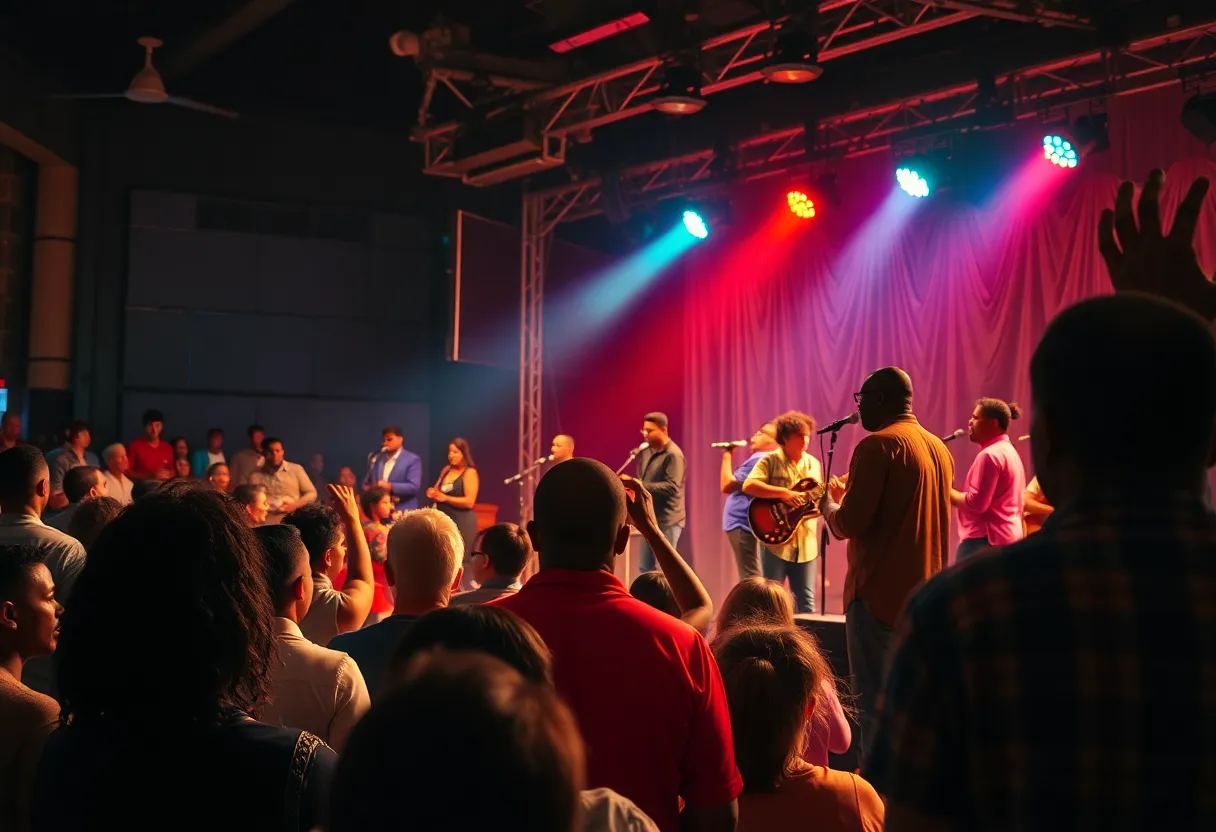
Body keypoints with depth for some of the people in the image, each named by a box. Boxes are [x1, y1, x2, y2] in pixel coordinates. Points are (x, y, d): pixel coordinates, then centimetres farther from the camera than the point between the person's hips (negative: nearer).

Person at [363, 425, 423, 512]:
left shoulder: (412, 460, -1)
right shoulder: (375, 458, 15)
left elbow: (414, 486, -11)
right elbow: (366, 483, 17)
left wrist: (390, 486, -19)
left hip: (403, 512, -4)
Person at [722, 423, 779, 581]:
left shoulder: (759, 459, -13)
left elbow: (727, 485, -14)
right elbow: (735, 485, 22)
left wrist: (727, 455, -6)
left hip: (743, 523, -11)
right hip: (743, 522, 11)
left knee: (750, 579, -12)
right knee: (753, 578, 11)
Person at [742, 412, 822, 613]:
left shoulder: (813, 464, 12)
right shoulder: (770, 461, -4)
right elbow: (748, 486, -18)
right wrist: (783, 493, -24)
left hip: (805, 543, 4)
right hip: (775, 540, -4)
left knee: (806, 601, 6)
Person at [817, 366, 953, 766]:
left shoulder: (878, 445, -14)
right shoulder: (939, 447, 11)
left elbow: (848, 524, -18)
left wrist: (827, 502, 2)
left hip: (881, 594, -8)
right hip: (926, 594, 8)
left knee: (875, 704, -4)